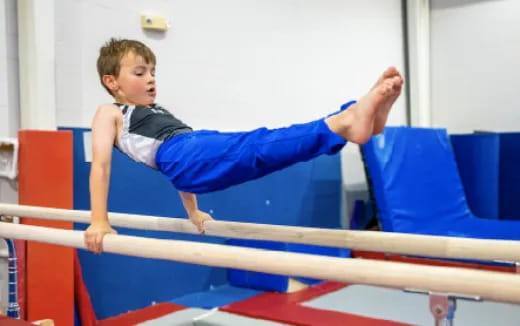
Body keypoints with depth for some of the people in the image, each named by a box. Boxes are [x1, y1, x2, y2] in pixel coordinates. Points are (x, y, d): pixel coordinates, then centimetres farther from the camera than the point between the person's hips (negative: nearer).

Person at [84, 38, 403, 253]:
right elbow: (101, 164, 4)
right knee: (252, 148, -29)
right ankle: (341, 127, -49)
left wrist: (193, 213, 35)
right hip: (185, 156, -7)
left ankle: (352, 117, -35)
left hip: (206, 149, 8)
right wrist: (99, 222, -6)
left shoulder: (159, 110, 36)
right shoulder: (109, 113, 15)